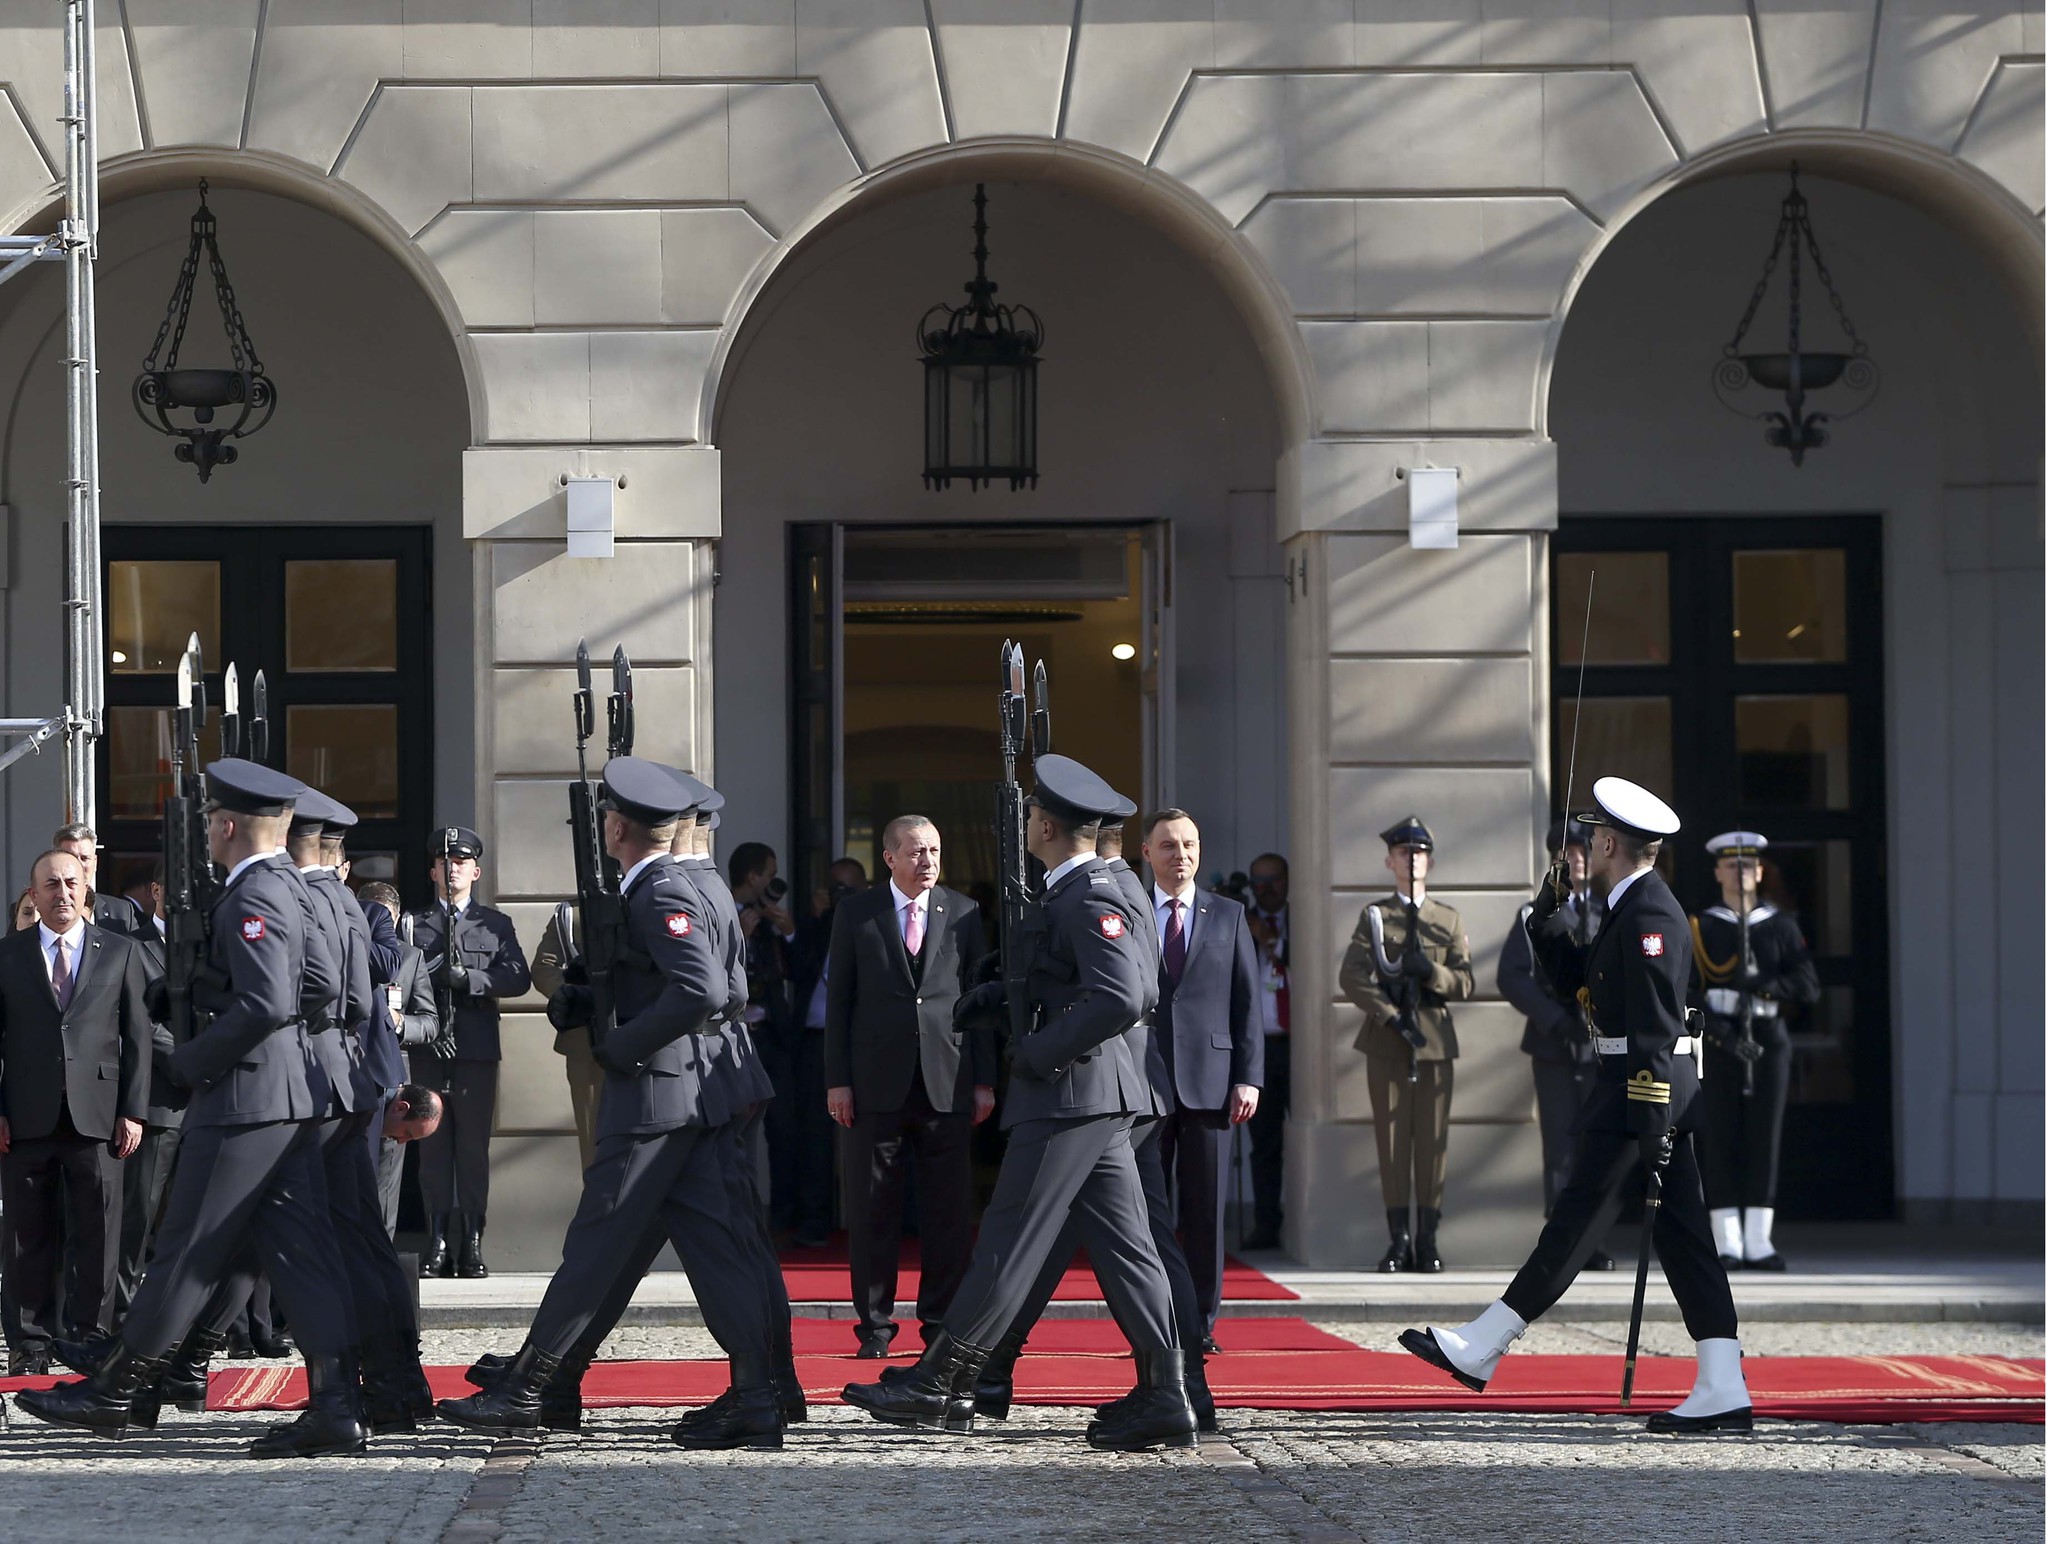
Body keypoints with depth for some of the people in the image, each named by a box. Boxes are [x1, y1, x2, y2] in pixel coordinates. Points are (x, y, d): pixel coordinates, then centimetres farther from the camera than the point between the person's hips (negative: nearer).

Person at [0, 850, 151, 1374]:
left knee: (96, 1234, -1)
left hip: (97, 1115, 0)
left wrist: (133, 1111, 0)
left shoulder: (121, 953, 9)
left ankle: (90, 1338, 6)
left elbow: (137, 1037, 7)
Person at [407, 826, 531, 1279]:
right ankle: (438, 1244, 3)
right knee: (434, 1148, 1)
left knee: (474, 1148, -1)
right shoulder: (415, 924, 13)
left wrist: (470, 979, -15)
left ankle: (472, 1244, 1)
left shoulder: (496, 924, 12)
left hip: (476, 1049, 0)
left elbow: (518, 978, -1)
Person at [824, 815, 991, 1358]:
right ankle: (874, 1325, 10)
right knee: (872, 1211, 2)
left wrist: (984, 1079, 4)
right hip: (876, 1083, -1)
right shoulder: (856, 912, 6)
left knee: (949, 1211, 1)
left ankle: (942, 1322, 10)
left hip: (947, 1083, 1)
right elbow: (838, 998, 5)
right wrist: (837, 1079, -2)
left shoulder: (963, 913, 8)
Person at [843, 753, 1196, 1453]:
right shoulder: (1100, 892, 16)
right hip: (1097, 1100, 10)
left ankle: (940, 1384, -1)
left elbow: (1120, 997, -26)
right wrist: (999, 998, 15)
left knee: (1010, 1242, -5)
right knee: (1120, 1244, 6)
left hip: (1071, 1093, -10)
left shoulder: (1089, 901, -15)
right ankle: (1163, 1398, 4)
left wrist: (1037, 1051, -18)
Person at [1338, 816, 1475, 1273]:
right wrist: (1392, 1017, -14)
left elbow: (1465, 984, 7)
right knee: (1392, 1138, -2)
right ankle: (1398, 1240, 2)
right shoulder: (1373, 917, 8)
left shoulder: (1450, 920, 13)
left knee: (1433, 1139, -2)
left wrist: (1431, 972, -13)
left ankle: (1427, 1241, 2)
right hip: (1386, 1041, -1)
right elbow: (1351, 977, -4)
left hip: (1435, 1039, 1)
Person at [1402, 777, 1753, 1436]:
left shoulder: (1649, 917, -16)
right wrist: (1548, 911, 14)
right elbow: (1576, 977, 27)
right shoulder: (1634, 911, 17)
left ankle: (1480, 1350, 7)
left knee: (1577, 1221, -2)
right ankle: (1723, 1390, 1)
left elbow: (1655, 1032, -20)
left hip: (1642, 1087, -10)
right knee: (1682, 1236, 5)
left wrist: (1650, 1127, -23)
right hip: (1661, 1093, 10)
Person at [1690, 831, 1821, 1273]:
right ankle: (1727, 1243, -2)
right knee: (1721, 1141, -4)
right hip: (1718, 1047, -2)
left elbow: (1809, 987, 3)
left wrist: (1763, 984, -14)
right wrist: (1721, 1033, -17)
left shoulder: (1782, 926, 11)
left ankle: (1758, 1242, 3)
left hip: (1770, 1041, 2)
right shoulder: (1699, 929, 5)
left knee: (1765, 1140, 0)